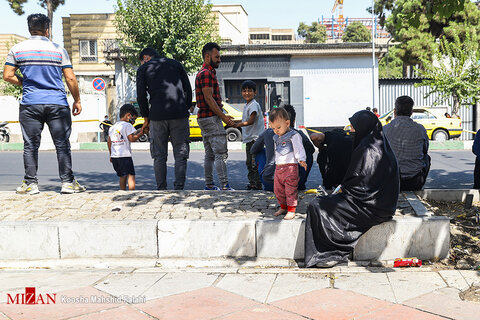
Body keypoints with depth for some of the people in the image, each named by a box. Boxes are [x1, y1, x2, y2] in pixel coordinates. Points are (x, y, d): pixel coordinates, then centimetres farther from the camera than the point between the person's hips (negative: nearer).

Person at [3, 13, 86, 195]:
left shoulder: (17, 49, 5)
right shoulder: (58, 49, 3)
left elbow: (7, 76, 4)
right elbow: (70, 79, 0)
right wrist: (77, 100, 10)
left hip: (30, 103, 1)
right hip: (58, 104, -1)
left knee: (30, 145, 7)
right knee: (62, 145, 4)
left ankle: (30, 183, 8)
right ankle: (68, 182, 4)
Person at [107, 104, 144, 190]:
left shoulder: (112, 127, 18)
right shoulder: (127, 125, -5)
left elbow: (109, 142, 19)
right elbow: (132, 138, -13)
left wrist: (111, 155, 25)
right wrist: (141, 132, -6)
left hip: (114, 155, 7)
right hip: (125, 155, -7)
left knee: (122, 176, 15)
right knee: (131, 175, -7)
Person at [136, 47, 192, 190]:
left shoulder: (143, 68, 11)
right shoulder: (176, 64, 19)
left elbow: (141, 95, 2)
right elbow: (188, 90, 13)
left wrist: (146, 118, 10)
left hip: (157, 116, -1)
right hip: (179, 115, 1)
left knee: (159, 156, 7)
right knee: (180, 154, 4)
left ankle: (161, 190, 6)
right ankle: (178, 189, -3)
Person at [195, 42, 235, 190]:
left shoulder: (203, 73, 21)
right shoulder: (206, 73, -12)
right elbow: (209, 98, -19)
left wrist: (222, 115, 20)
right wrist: (223, 116, -19)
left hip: (204, 118, 11)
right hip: (211, 118, -11)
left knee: (210, 154, 12)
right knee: (221, 153, -12)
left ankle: (209, 185, 15)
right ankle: (224, 186, -14)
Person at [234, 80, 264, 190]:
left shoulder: (254, 105, -14)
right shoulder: (246, 105, 16)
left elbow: (250, 121, -20)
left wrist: (238, 125, -12)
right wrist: (234, 122, 17)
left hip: (255, 138, -10)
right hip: (249, 138, 10)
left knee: (255, 162, -9)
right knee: (249, 162, 15)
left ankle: (258, 184, -3)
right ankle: (252, 183, 24)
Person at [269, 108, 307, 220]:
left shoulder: (293, 136, -8)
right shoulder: (276, 138, 16)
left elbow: (299, 149, -15)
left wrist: (301, 160, -31)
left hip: (290, 167, -8)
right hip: (278, 167, 8)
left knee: (290, 190, -6)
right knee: (278, 190, 12)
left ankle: (291, 210, 2)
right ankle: (283, 207, 27)